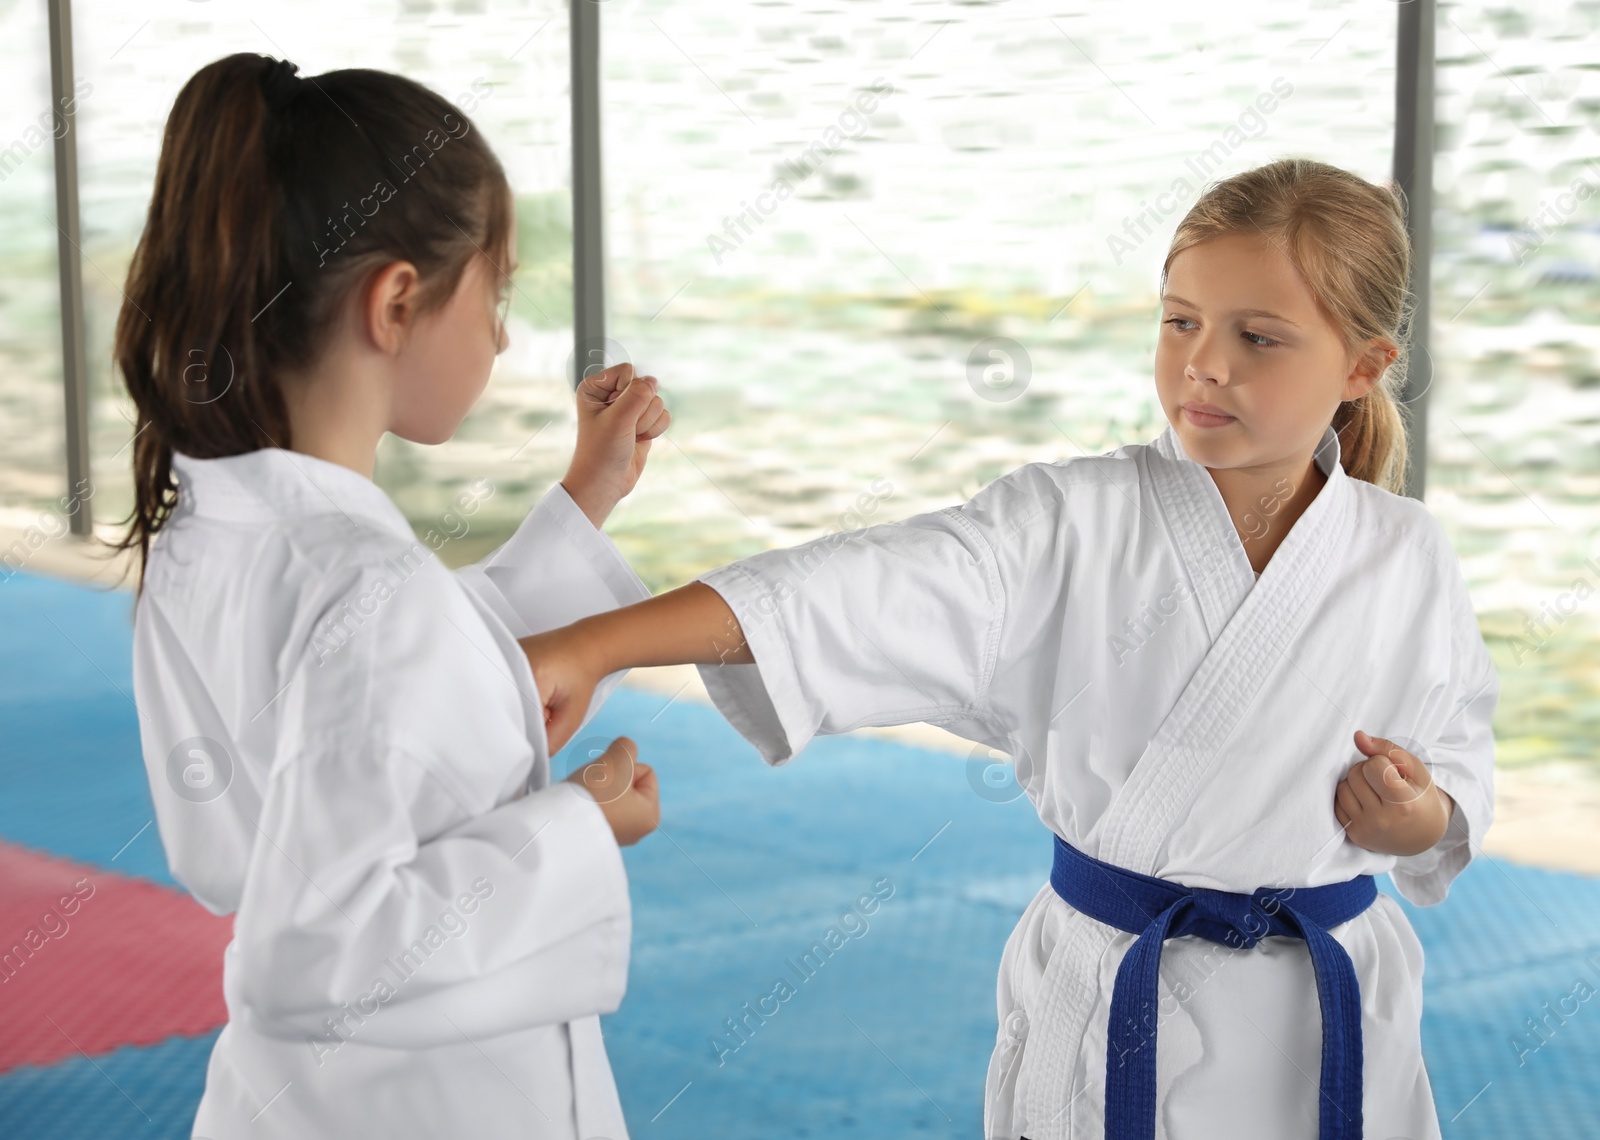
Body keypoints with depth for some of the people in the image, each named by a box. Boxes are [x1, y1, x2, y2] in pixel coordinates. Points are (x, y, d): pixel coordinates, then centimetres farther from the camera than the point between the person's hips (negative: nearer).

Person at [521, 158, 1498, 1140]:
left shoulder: (1405, 558, -5)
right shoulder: (1074, 524, -11)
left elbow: (1459, 757, 9)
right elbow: (871, 590, -24)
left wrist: (1421, 819, -16)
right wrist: (590, 647, -36)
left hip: (1326, 1028, 1)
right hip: (1105, 1021, -1)